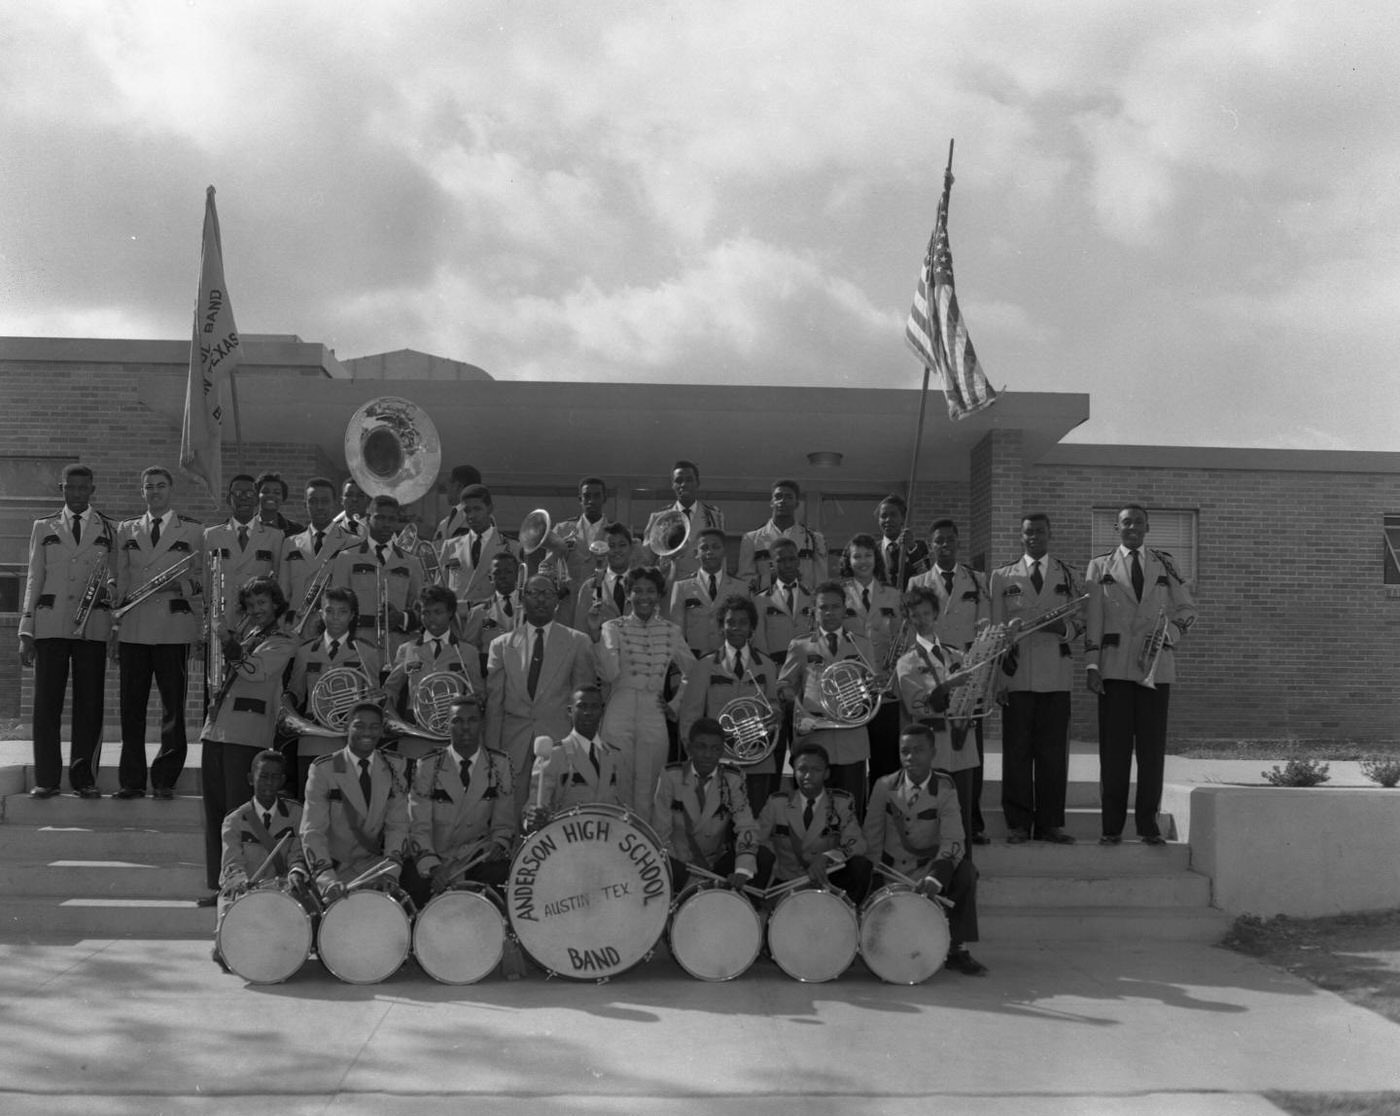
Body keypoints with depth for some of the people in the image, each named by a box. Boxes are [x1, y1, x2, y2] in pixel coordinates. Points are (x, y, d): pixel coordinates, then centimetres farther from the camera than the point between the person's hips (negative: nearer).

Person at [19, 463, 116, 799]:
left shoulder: (109, 530, 13)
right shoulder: (43, 527, 14)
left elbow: (117, 580, 12)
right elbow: (34, 580, 11)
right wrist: (26, 631, 5)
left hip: (93, 628, 0)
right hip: (50, 625, 0)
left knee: (89, 704, -1)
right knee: (46, 703, -2)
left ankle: (84, 778, 6)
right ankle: (46, 780, 4)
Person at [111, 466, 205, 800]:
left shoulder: (192, 530, 10)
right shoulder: (126, 530, 17)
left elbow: (203, 577, 9)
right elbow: (120, 581, 16)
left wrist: (181, 586, -11)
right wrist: (114, 628, 10)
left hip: (174, 629, -2)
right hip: (133, 629, 2)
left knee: (173, 707, -2)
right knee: (131, 707, 1)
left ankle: (165, 780, 5)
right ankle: (131, 781, 7)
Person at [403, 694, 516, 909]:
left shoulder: (499, 764, 1)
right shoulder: (428, 765, -4)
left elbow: (504, 821, 4)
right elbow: (419, 826, -8)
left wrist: (499, 844, -18)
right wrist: (433, 866, -23)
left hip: (478, 856, 0)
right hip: (432, 855, 0)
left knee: (497, 873, -31)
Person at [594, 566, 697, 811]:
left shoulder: (671, 631, 9)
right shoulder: (614, 628, 2)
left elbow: (692, 672, 18)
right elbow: (609, 674, -9)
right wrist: (598, 638, -15)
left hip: (655, 715, 2)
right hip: (619, 714, -2)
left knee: (647, 789, 1)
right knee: (618, 786, -1)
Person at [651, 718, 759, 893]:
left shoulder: (733, 779, -7)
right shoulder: (670, 776, -9)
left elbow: (746, 827, -15)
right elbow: (661, 832, -9)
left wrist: (743, 871, -31)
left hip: (718, 864, 1)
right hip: (678, 863, -1)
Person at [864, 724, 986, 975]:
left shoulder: (944, 790, -8)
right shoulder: (884, 786, -2)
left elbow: (952, 841, -19)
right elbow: (871, 838, 1)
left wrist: (936, 876, -36)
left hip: (928, 871, -1)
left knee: (965, 872, -31)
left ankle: (957, 949, -17)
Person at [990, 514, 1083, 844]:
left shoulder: (1067, 576, 14)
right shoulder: (1002, 577, 11)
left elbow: (1080, 623, 13)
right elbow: (995, 628, 7)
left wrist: (1061, 626, -11)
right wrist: (997, 677, 0)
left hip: (1056, 676, 1)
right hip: (1016, 677, -1)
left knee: (1054, 752, 1)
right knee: (1017, 751, -1)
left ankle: (1050, 823, 9)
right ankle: (1018, 824, 7)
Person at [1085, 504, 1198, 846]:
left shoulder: (1164, 564, 13)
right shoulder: (1100, 566, 10)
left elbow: (1187, 609, 15)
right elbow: (1092, 620, 5)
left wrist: (1168, 635, -4)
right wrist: (1092, 666, -3)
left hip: (1155, 666, 1)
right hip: (1115, 668, -1)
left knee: (1152, 748, 2)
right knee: (1114, 748, -1)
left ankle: (1148, 824, 11)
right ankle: (1112, 826, 5)